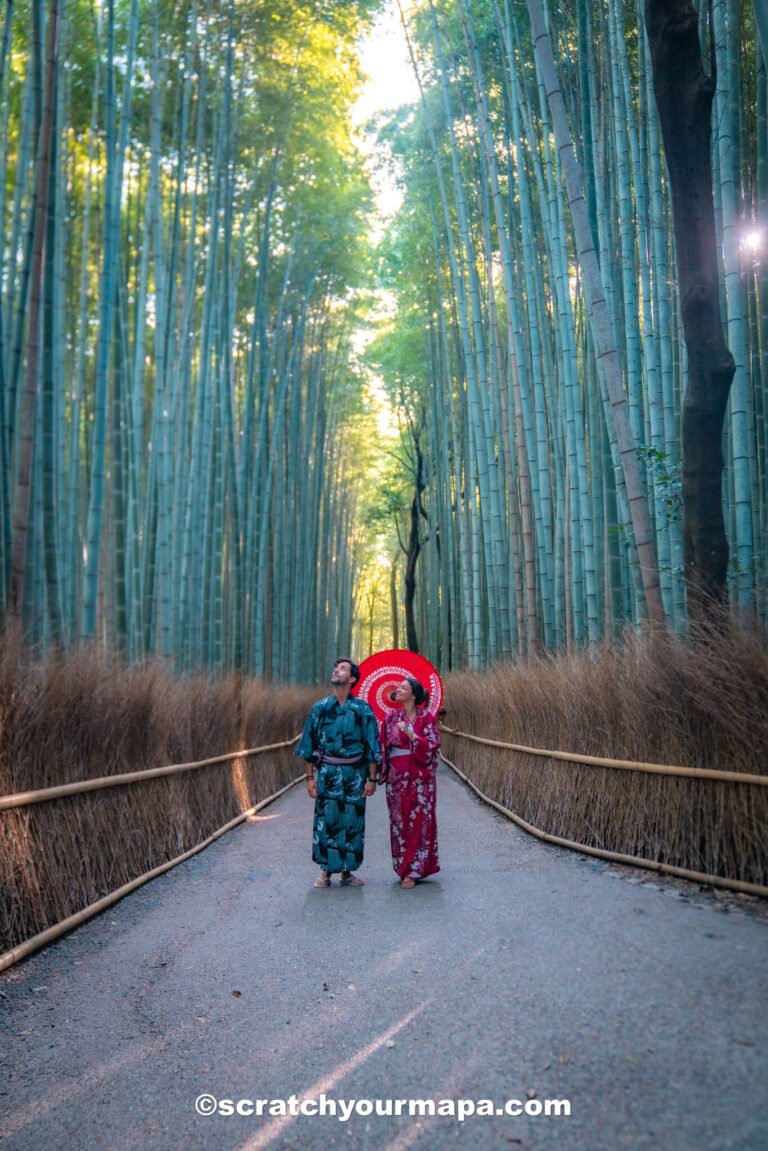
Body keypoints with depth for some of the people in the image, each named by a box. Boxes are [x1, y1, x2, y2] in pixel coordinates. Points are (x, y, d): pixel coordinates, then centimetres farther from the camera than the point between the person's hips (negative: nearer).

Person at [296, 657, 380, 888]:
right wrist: (310, 777, 2)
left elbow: (372, 746, 2)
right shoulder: (320, 708, 4)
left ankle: (347, 871, 17)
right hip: (327, 772, 1)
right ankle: (325, 871, 12)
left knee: (352, 822, 4)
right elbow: (309, 744, 6)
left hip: (354, 773, 0)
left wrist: (372, 778, -2)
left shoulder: (363, 709, 1)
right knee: (325, 821, 0)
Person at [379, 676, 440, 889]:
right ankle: (403, 868, 17)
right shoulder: (391, 716, 6)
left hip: (419, 776, -3)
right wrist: (381, 769, -2)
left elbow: (431, 745, -8)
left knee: (419, 821, -1)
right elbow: (382, 743, 7)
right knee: (399, 820, 6)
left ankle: (413, 870, 5)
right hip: (397, 775, 3)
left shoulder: (425, 717, -3)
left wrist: (410, 733, -16)